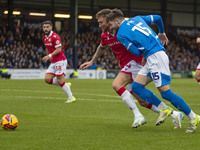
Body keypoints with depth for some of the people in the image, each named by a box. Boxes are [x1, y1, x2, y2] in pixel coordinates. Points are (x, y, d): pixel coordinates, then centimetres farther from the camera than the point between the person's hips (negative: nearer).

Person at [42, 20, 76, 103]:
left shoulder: (55, 37, -14)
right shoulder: (44, 38, 12)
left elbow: (59, 49, -21)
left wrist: (49, 56, -26)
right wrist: (48, 57, 25)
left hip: (60, 61, -9)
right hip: (53, 62, 9)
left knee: (60, 81, -12)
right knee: (47, 79, -2)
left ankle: (71, 97, -3)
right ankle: (66, 85, 14)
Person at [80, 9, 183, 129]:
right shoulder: (105, 36, 9)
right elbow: (102, 48, 31)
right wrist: (92, 62, 36)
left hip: (134, 62, -8)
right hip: (127, 66, 8)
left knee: (117, 84, -25)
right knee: (142, 101, 4)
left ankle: (138, 116, -24)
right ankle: (175, 114, 11)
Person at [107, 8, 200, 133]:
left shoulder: (120, 35, -4)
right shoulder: (137, 19, 17)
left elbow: (137, 52, -4)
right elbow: (158, 18, 23)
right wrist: (162, 33, 39)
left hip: (155, 56, -9)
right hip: (152, 59, 9)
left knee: (165, 92, -10)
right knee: (136, 86, 6)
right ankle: (164, 109, 5)